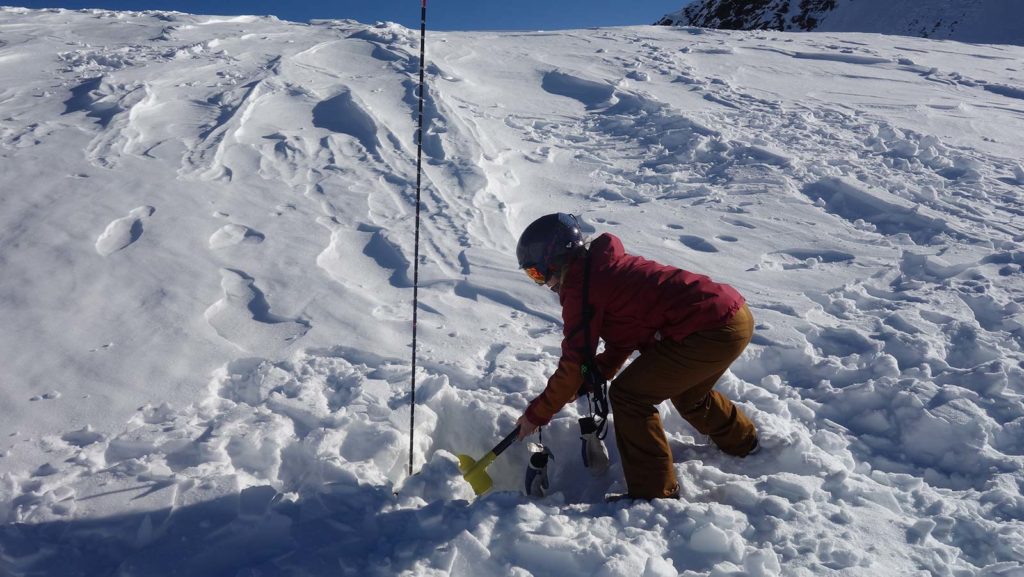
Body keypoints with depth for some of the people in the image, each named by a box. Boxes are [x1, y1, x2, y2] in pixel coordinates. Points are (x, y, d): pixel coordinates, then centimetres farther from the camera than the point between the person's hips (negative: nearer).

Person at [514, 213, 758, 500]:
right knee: (687, 394, 33)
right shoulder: (604, 267, 16)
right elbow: (624, 339, 20)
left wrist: (536, 414, 2)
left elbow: (574, 365, -9)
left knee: (628, 396, -5)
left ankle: (654, 494, 5)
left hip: (711, 331, -10)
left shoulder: (579, 286, -11)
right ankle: (742, 440, 60)